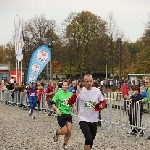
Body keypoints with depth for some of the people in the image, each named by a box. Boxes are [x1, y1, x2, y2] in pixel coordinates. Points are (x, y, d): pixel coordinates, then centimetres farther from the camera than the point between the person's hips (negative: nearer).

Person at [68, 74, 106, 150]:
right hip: (83, 120, -4)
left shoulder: (97, 91, 0)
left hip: (94, 120, 4)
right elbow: (70, 102, -17)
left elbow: (103, 102, 11)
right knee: (89, 139, -22)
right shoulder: (80, 91, -9)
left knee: (91, 140, 15)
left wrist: (101, 106, -12)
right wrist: (77, 93, -29)